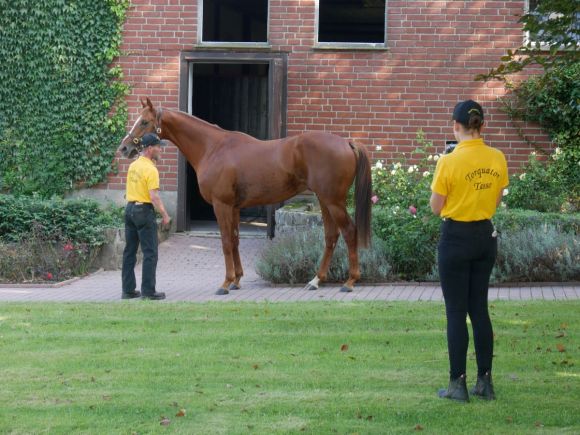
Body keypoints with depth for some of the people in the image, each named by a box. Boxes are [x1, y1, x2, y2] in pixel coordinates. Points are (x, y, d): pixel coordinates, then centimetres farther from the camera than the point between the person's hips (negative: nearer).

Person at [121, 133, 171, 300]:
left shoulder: (133, 166, 9)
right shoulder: (151, 169, -16)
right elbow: (154, 196, -21)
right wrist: (165, 215, -15)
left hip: (130, 208, 8)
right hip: (144, 210, -8)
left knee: (129, 252, 11)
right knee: (150, 253, -3)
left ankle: (128, 289, 14)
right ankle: (148, 291, -4)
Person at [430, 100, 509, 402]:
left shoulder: (449, 162, -17)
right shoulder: (497, 159, -1)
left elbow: (436, 207, -9)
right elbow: (496, 201, 9)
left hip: (456, 238, -5)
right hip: (486, 236, 5)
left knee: (456, 312, 1)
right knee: (480, 309, 13)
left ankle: (458, 385, 3)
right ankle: (485, 383, 15)